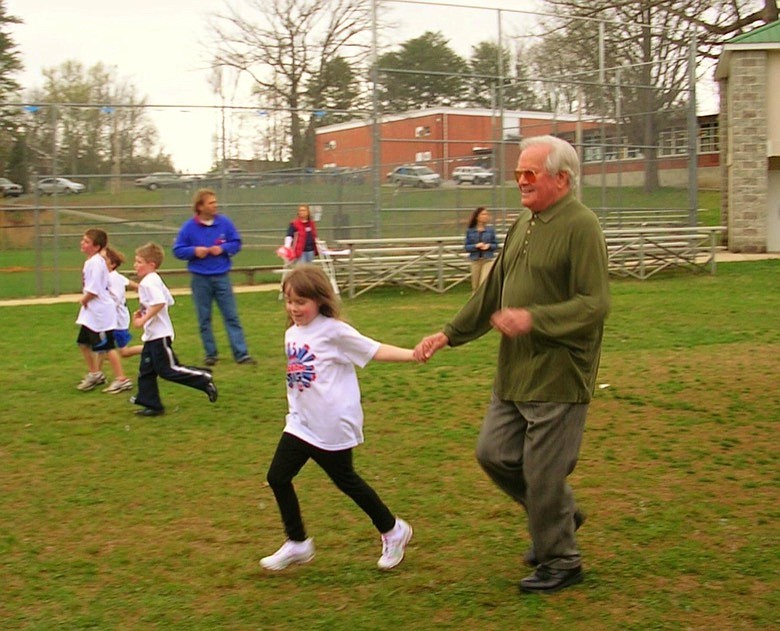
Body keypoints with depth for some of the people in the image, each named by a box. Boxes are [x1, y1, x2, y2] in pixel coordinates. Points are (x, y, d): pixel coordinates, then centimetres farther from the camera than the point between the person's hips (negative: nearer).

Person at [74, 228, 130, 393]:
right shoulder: (91, 261, 10)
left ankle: (121, 378, 3)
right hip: (91, 311, 10)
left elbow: (93, 290, -24)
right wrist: (85, 300, 5)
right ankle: (94, 373, 32)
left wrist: (84, 300, -8)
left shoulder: (95, 263, -20)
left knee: (107, 346, -5)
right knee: (83, 342, 18)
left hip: (101, 311, -10)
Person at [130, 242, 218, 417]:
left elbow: (160, 303, -31)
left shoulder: (148, 283, -17)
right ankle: (151, 404, 13)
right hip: (152, 335, 11)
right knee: (146, 371, 10)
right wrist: (143, 312, 18)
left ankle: (204, 379, 2)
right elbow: (169, 301, 19)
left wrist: (143, 319, -27)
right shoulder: (155, 280, 14)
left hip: (159, 335, -11)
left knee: (168, 370, -6)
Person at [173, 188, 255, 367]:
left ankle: (241, 354, -1)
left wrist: (223, 249, -12)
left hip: (222, 277, 1)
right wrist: (194, 250, -17)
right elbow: (178, 250, -1)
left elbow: (236, 243, 6)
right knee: (204, 319, 8)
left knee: (232, 316, -1)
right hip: (200, 279, 0)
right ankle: (211, 354, 19)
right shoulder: (189, 227, -5)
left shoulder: (224, 223, -2)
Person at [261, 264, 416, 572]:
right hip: (301, 423, 7)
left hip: (333, 426, -7)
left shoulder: (334, 331, -12)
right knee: (277, 478, 3)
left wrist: (412, 354, -24)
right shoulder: (292, 334, 9)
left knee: (345, 480, 5)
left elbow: (374, 350, -14)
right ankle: (297, 544, 20)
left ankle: (393, 531, 25)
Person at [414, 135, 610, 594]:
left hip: (558, 379, -9)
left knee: (544, 471, 0)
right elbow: (493, 292, 19)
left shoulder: (581, 226, -14)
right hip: (515, 375, 9)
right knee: (495, 454, 12)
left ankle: (560, 563, 21)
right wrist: (449, 334, 15)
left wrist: (533, 318, -28)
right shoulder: (524, 225, 13)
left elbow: (595, 304, -21)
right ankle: (561, 514, 34)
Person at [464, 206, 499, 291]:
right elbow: (467, 247, 0)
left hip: (488, 260, -1)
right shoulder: (470, 231, 0)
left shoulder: (491, 229, 0)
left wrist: (489, 246, -15)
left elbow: (496, 245, 6)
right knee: (476, 287, 10)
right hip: (475, 260, 1)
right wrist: (476, 246, -18)